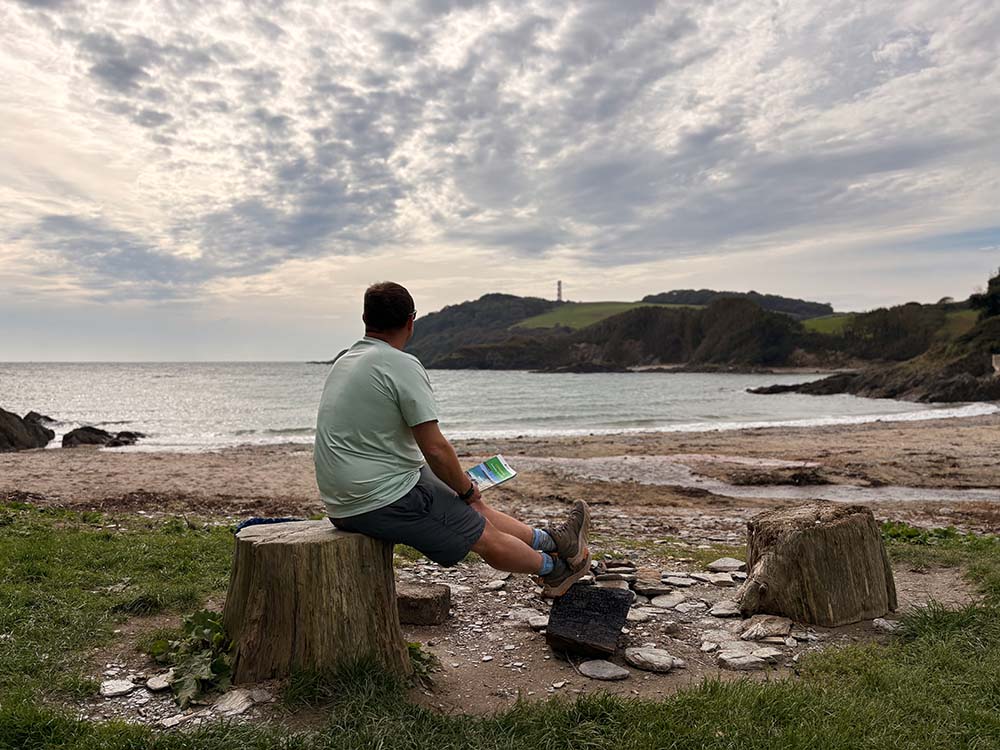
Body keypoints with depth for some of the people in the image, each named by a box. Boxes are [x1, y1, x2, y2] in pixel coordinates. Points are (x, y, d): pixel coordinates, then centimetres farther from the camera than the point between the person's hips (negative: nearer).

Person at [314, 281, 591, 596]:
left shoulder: (343, 361, 12)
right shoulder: (403, 366, -18)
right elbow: (436, 449, -19)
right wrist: (467, 489, 1)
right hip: (382, 500, -9)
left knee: (475, 509, 19)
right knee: (486, 536, 8)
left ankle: (550, 539, 32)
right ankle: (554, 568, 30)